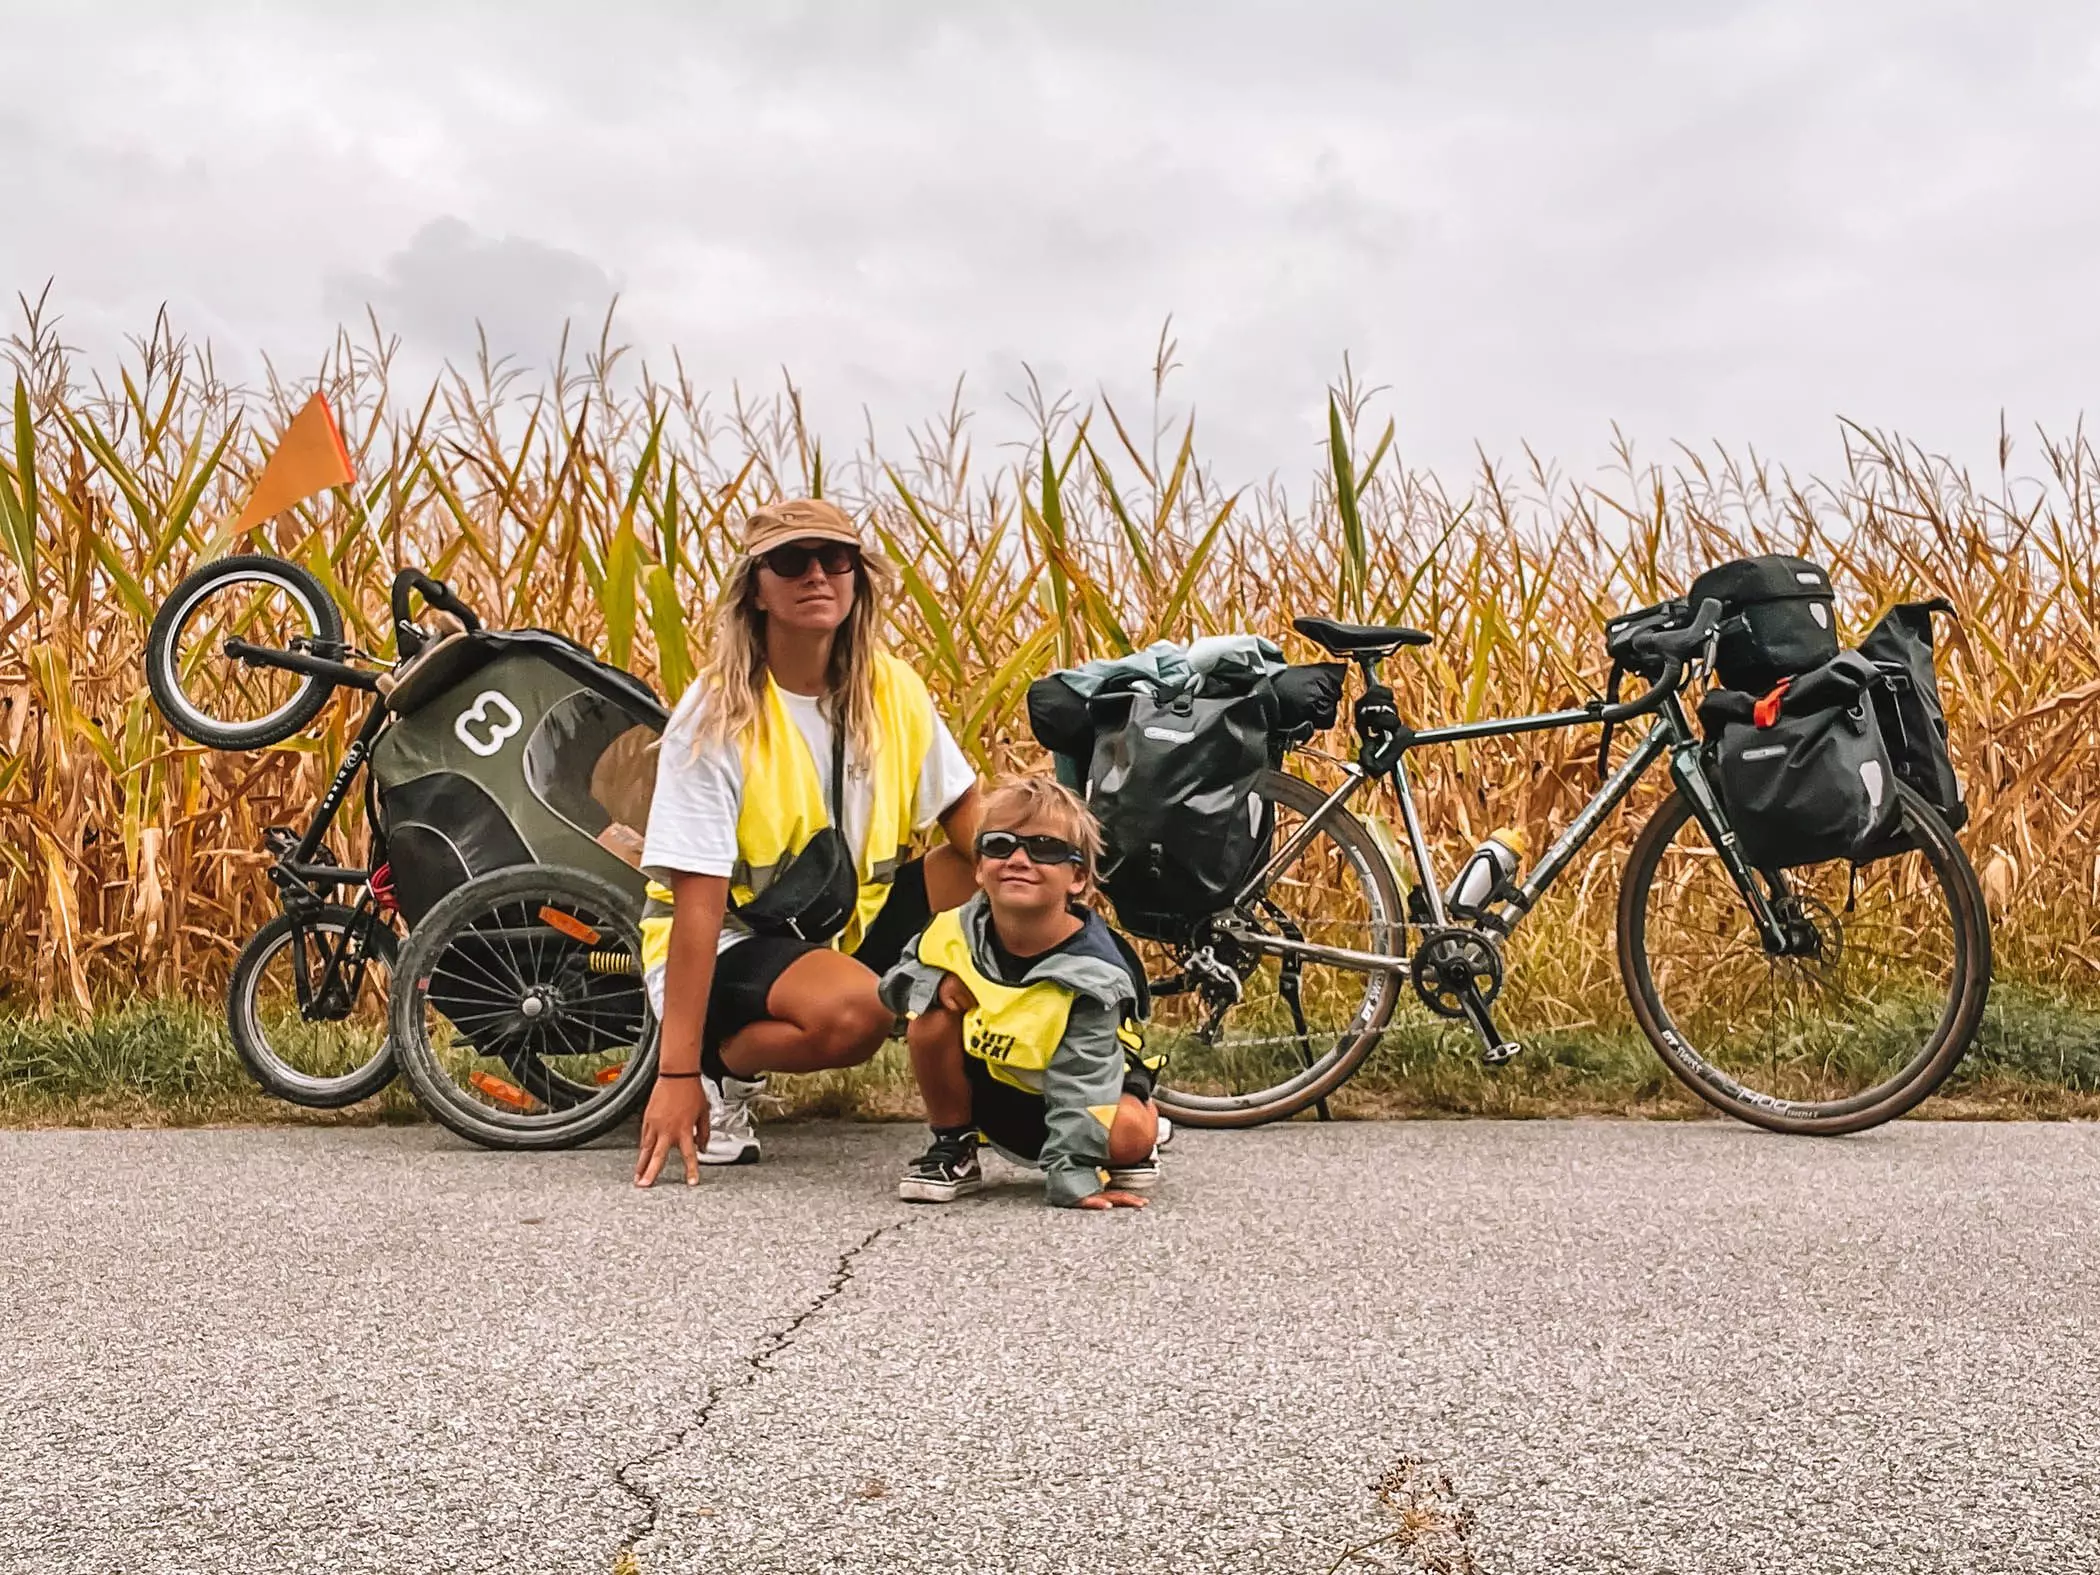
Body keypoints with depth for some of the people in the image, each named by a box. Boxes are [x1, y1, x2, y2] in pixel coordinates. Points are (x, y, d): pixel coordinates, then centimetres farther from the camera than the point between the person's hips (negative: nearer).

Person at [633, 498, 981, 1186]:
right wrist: (678, 1074, -26)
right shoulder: (718, 715, -19)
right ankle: (724, 1067, -3)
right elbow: (698, 902, -23)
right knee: (853, 1009, -35)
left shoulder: (892, 690, -4)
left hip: (851, 925, 6)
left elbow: (969, 816, 1)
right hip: (733, 940, -5)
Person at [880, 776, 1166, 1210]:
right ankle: (952, 1151, -4)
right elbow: (895, 982, 3)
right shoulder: (957, 932, -14)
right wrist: (932, 983, -21)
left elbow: (1080, 1087, -29)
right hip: (991, 1097, 3)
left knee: (1129, 1136, -33)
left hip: (1071, 1096, -3)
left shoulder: (1091, 975, -27)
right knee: (931, 1016, -23)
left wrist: (1071, 1178, -37)